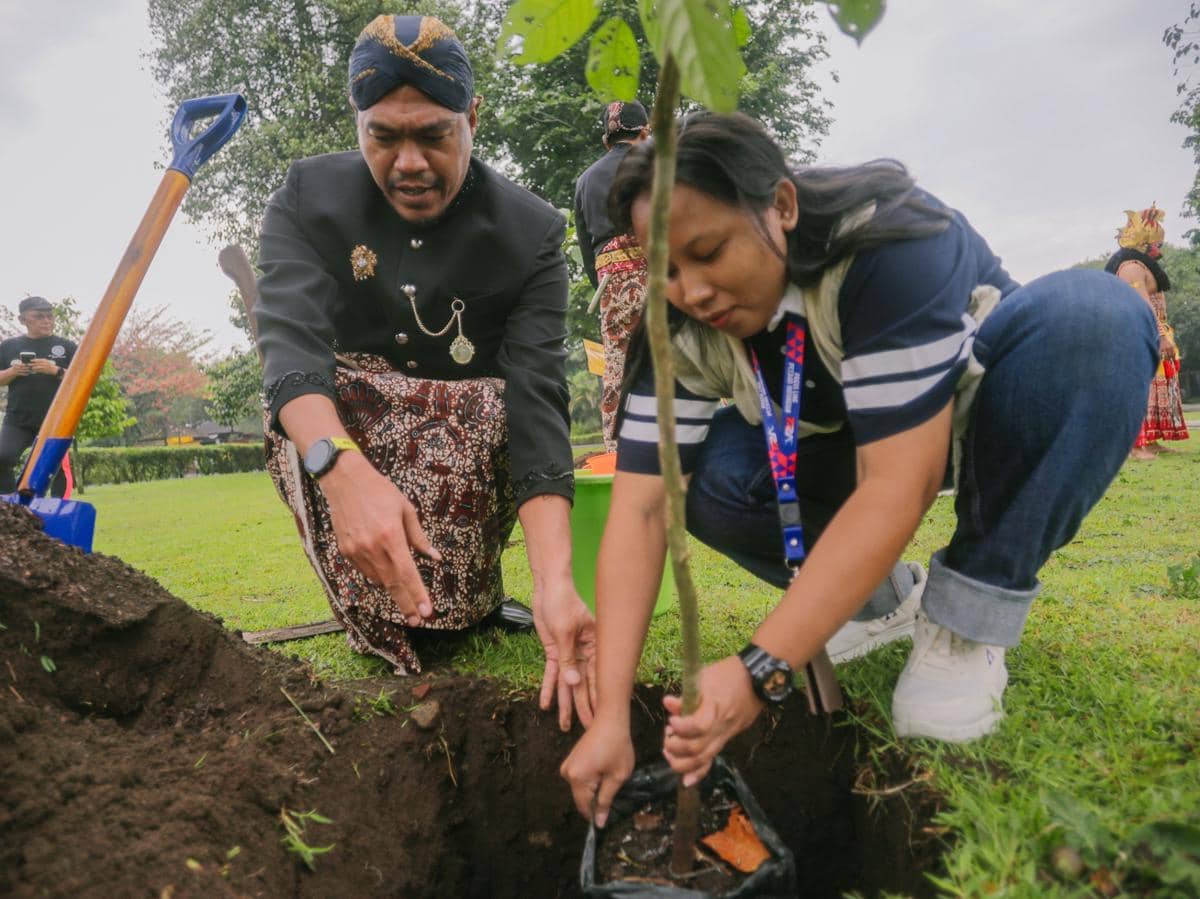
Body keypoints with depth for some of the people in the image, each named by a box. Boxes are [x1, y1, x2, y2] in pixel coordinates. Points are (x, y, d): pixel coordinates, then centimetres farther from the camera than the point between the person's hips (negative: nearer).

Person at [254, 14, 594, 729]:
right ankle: (384, 620, -17)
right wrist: (343, 469, -54)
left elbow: (538, 401, -28)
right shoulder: (309, 200, -12)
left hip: (471, 449, 0)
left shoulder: (531, 233, -16)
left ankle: (475, 593, -6)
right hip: (336, 434, 1)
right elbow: (290, 339, -31)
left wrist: (557, 582, -43)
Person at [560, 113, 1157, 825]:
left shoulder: (891, 240, -34)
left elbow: (899, 482, -40)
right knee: (709, 475, -25)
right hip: (838, 450, 3)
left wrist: (760, 673, -45)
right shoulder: (682, 326, -19)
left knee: (1096, 314, -33)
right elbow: (641, 508, -25)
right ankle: (870, 595, 2)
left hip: (976, 412, -2)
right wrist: (611, 713, -32)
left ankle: (967, 626, -21)